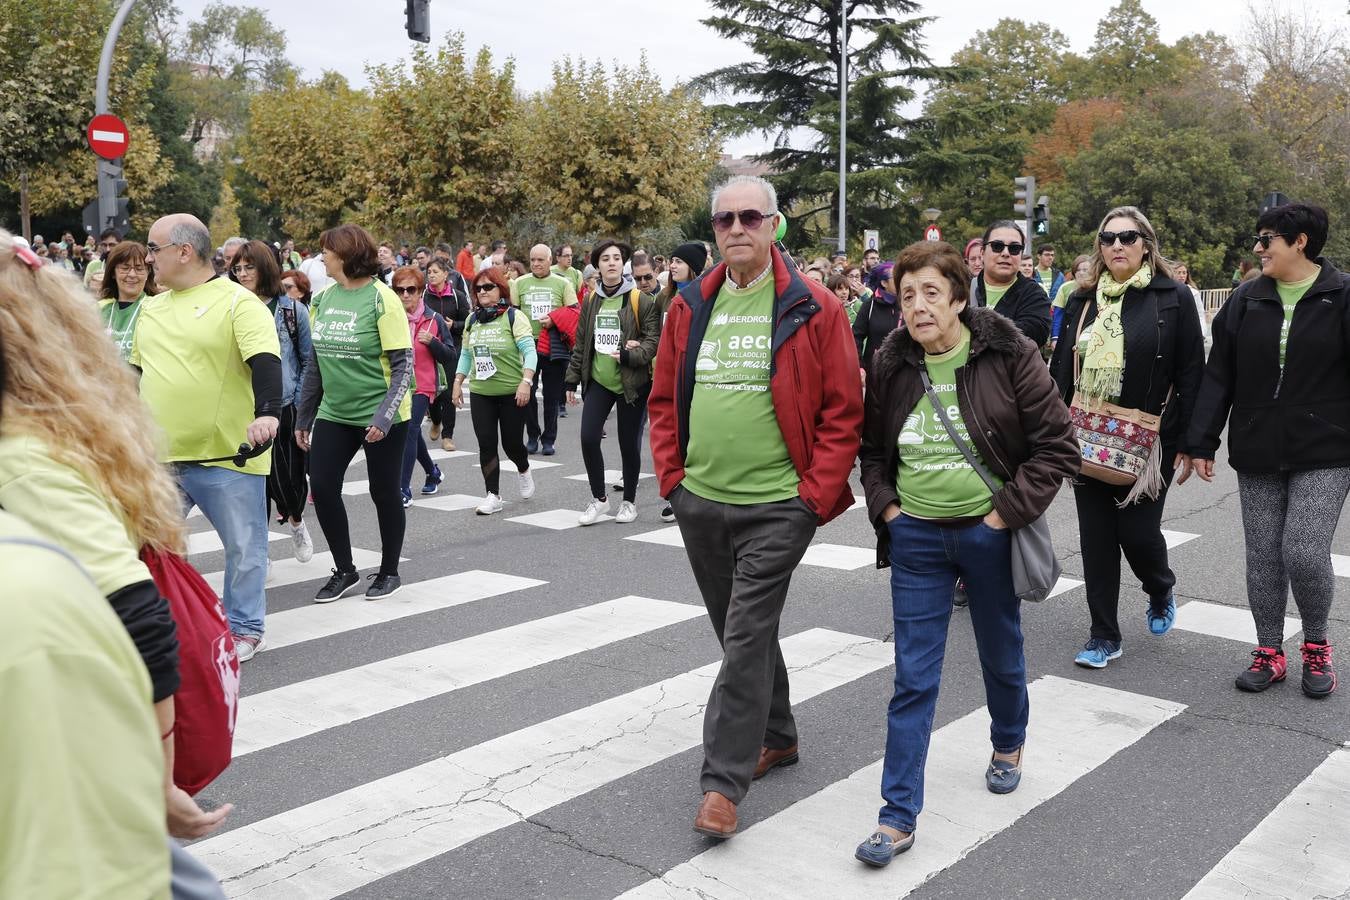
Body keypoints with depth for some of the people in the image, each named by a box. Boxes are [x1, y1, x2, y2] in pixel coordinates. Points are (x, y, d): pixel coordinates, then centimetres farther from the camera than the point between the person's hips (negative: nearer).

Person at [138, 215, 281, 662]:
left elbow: (265, 363, -21)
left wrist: (267, 414, -36)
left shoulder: (237, 302, -9)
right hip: (158, 456, 6)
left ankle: (246, 629, 23)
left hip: (226, 456, -6)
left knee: (244, 548, 7)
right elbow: (137, 372, 25)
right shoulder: (152, 308, 14)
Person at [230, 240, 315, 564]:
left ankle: (296, 520, 36)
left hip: (284, 407, -2)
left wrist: (300, 404, -5)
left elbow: (309, 361, 2)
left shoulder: (292, 310, 0)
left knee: (288, 476, 4)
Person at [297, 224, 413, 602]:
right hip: (334, 414, 6)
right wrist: (303, 417, 12)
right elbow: (315, 362, 11)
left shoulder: (381, 299, -13)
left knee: (384, 493, 5)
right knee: (322, 488, 0)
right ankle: (344, 570, 17)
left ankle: (389, 572, 24)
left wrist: (384, 415, -24)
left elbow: (404, 364, -15)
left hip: (380, 417, -5)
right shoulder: (323, 298, 4)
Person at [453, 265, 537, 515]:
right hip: (480, 394, 4)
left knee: (512, 443, 3)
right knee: (486, 445, -1)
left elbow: (529, 351, -14)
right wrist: (458, 383, 12)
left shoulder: (514, 316, -8)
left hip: (512, 393, -4)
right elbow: (466, 354, 18)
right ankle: (493, 496, 6)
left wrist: (526, 382, -25)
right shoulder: (472, 320, 10)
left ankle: (524, 471, 37)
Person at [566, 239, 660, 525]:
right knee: (588, 438, -7)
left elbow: (654, 339, -7)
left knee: (629, 443, 3)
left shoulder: (641, 300, -5)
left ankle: (629, 500, 23)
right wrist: (572, 380, 13)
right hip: (598, 380, 4)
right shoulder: (591, 301, 9)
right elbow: (580, 343, 14)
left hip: (632, 382, -3)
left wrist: (630, 355, -23)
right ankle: (599, 498, 11)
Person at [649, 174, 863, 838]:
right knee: (741, 632, 18)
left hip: (777, 507, -5)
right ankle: (776, 737, 37)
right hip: (699, 503, 6)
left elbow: (843, 410, -7)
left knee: (747, 638, -7)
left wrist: (817, 493, -11)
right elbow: (664, 400, 14)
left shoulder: (812, 309, -7)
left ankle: (723, 781, 3)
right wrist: (672, 475, 5)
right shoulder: (689, 308, 6)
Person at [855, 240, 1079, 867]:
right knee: (913, 676, 2)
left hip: (989, 532, -2)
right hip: (916, 536, 2)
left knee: (1001, 654, 19)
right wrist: (885, 506, -2)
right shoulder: (889, 365, -1)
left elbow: (1057, 446, -10)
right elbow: (871, 449, 12)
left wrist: (1008, 511, -15)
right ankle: (899, 816, 7)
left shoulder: (1009, 357, -11)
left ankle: (1008, 745, 49)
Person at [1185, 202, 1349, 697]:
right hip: (1257, 453, 4)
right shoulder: (1246, 300, 5)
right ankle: (1269, 653, 22)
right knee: (1262, 555, 7)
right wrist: (1201, 443, 2)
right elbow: (1218, 375, 5)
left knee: (1306, 552, -9)